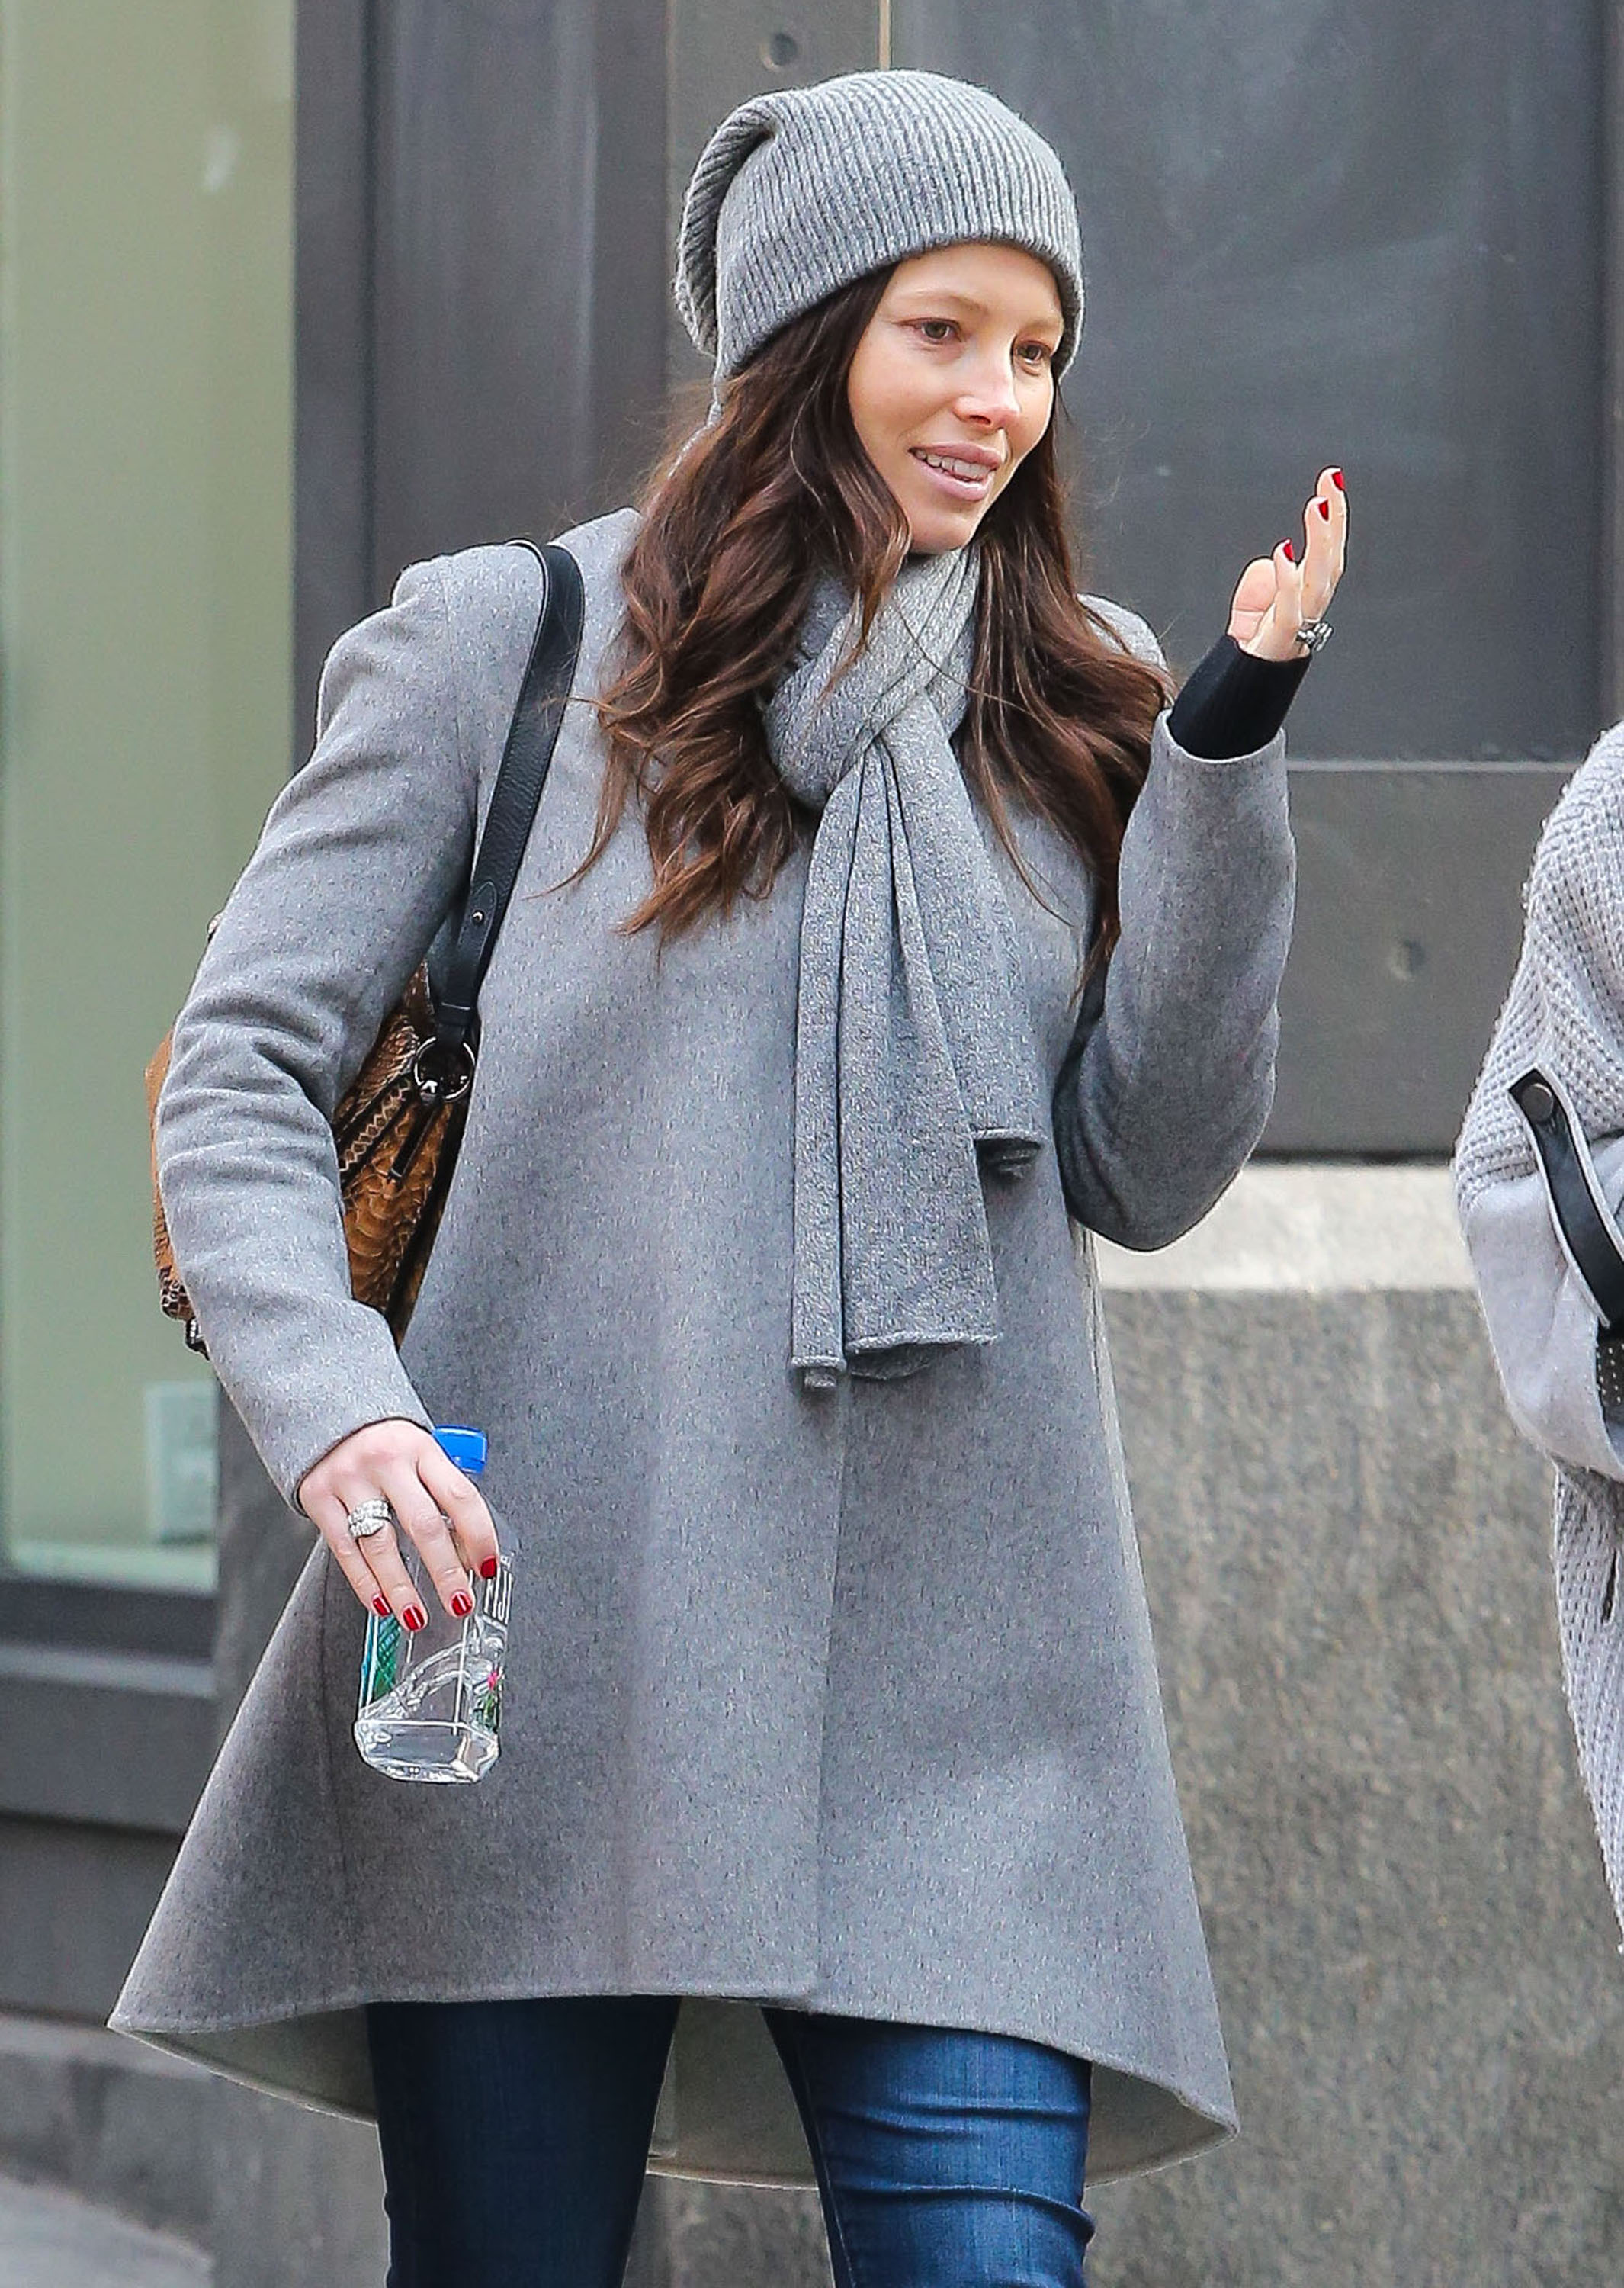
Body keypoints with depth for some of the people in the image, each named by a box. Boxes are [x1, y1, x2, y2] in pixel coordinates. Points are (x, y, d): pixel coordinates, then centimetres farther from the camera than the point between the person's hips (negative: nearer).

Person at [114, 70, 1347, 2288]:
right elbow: (243, 1069, 1)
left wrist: (1227, 747, -3)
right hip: (538, 1662, -2)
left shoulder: (1074, 724, 14)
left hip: (952, 1708, 2)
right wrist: (329, 1405, -16)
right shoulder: (503, 641, 5)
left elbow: (1149, 1168, 5)